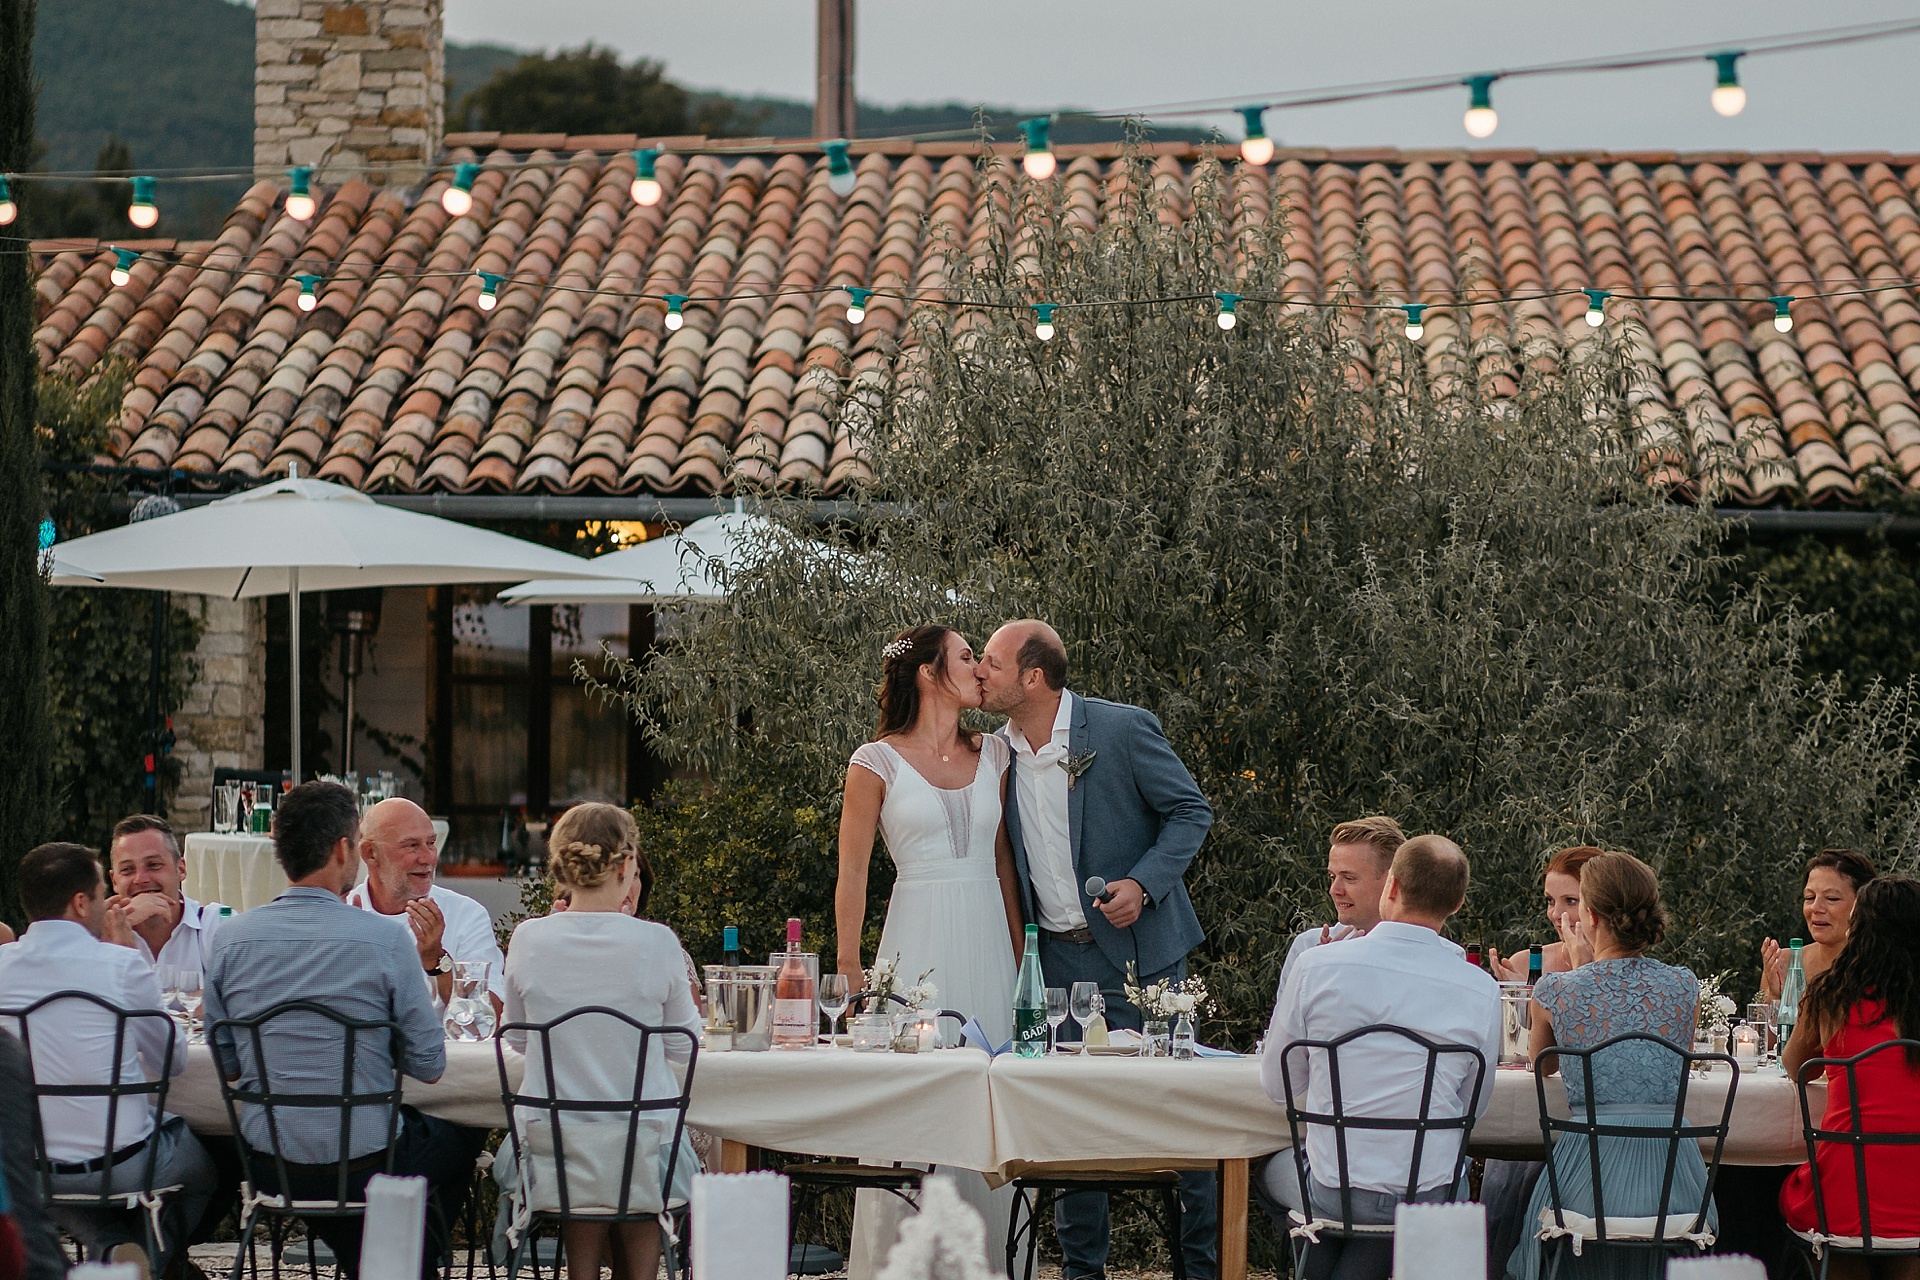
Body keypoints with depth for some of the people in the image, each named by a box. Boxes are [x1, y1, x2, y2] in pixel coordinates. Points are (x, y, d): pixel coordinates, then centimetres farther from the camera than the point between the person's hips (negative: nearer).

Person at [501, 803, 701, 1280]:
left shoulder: (530, 940, -5)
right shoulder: (655, 943, -11)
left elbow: (518, 1038, 9)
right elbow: (682, 1045, 3)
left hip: (550, 1150, 1)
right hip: (640, 1149, -1)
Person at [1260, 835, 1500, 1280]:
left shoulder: (1317, 967, -10)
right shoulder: (1481, 991, -8)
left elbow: (1277, 1085, 2)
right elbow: (1474, 1107, 5)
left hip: (1331, 1196, 0)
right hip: (1432, 1200, 0)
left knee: (1273, 1171, 34)